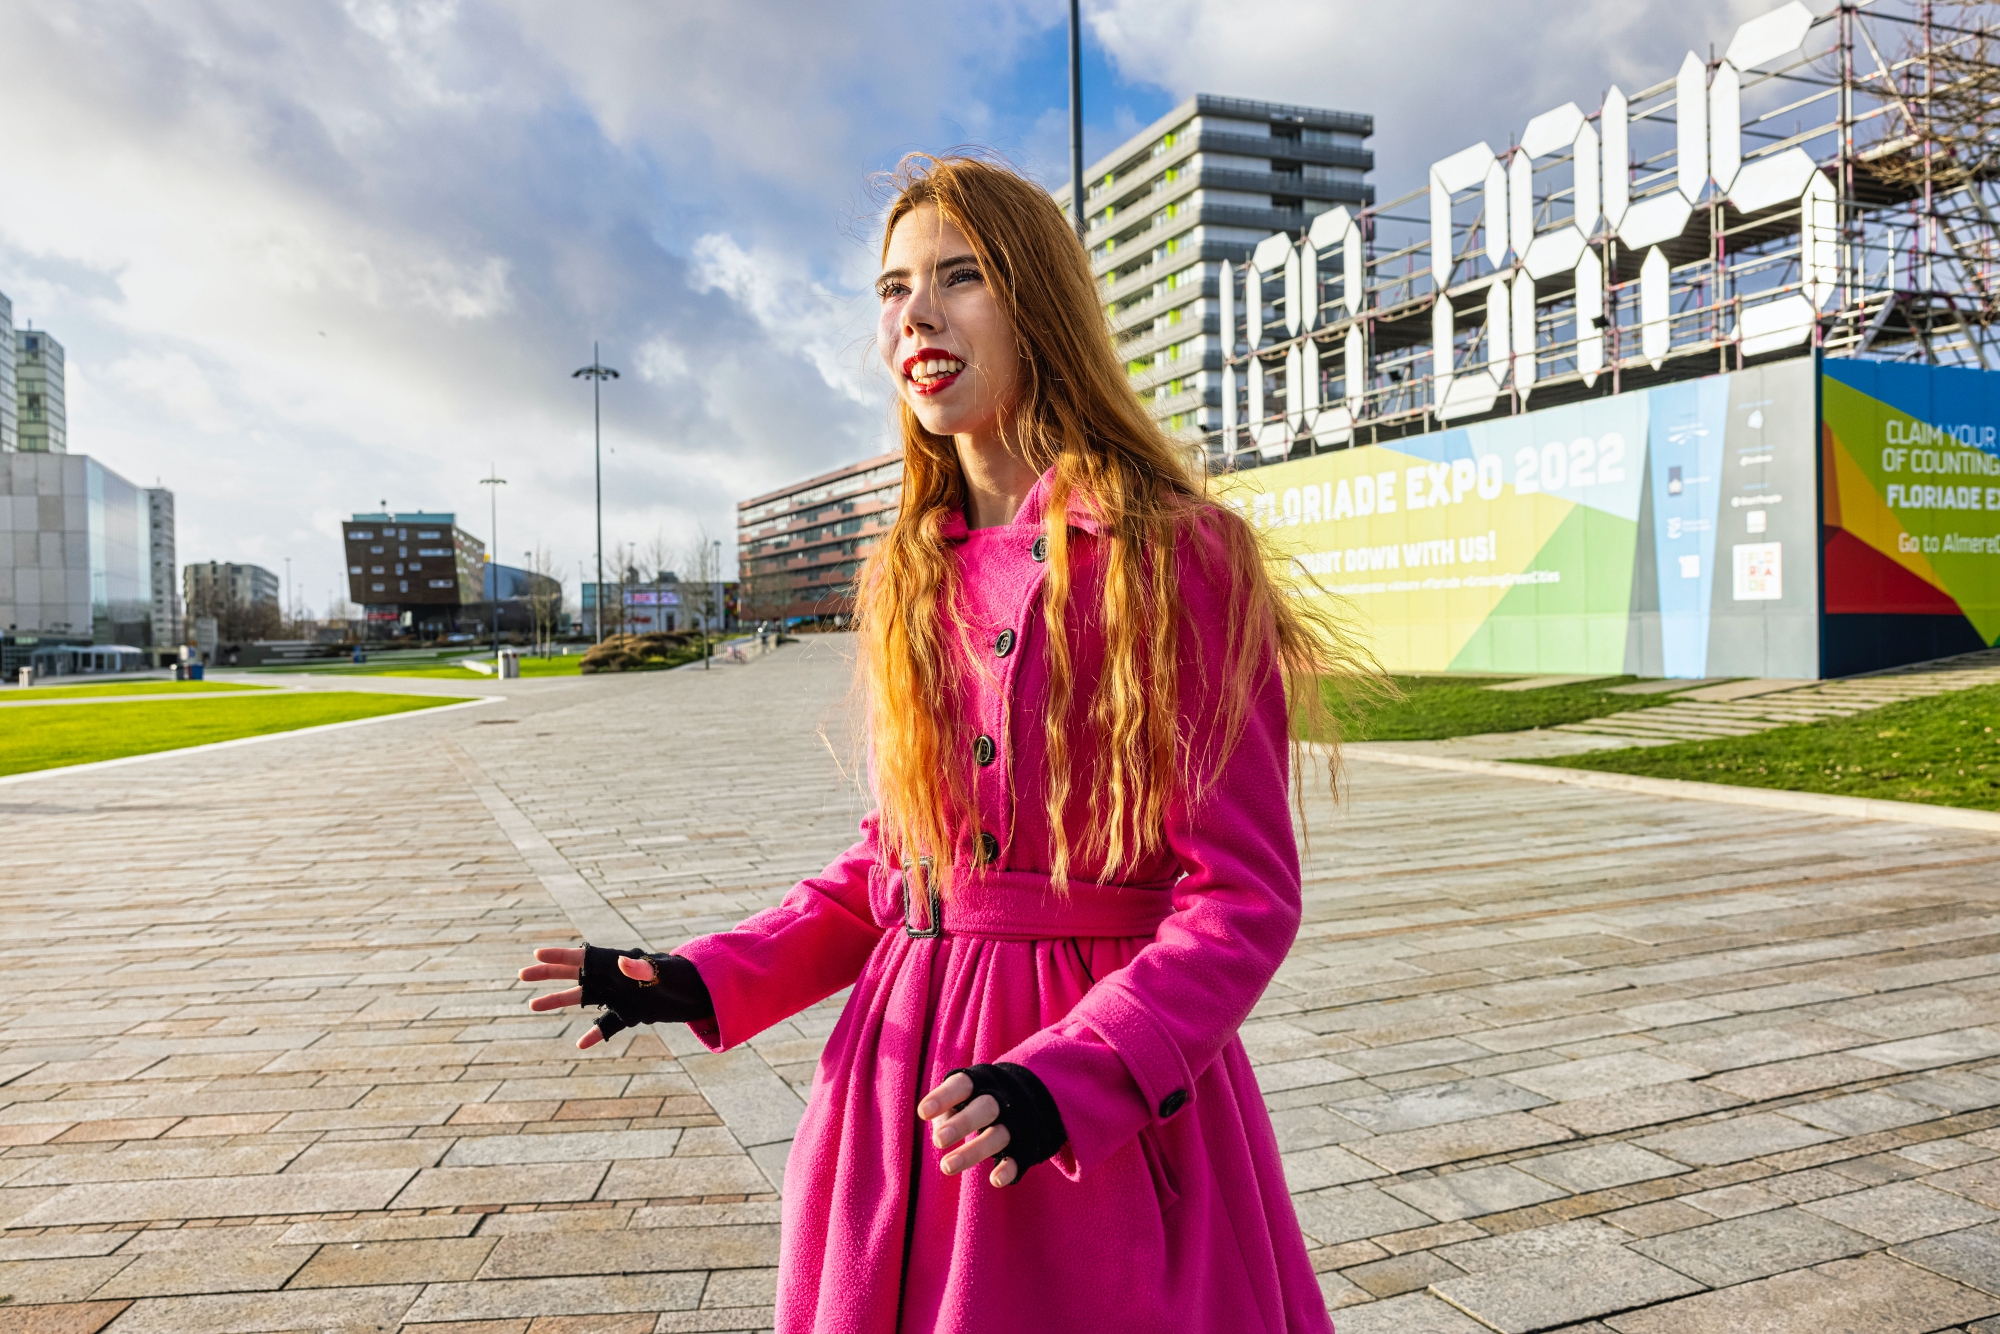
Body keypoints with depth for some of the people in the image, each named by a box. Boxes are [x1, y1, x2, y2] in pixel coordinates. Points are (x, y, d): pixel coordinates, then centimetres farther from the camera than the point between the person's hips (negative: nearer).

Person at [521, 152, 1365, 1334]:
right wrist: (707, 982, 2)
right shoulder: (908, 580, 5)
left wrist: (1060, 1080, -24)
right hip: (907, 1089, 5)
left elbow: (1242, 896, -13)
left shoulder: (1175, 557, -12)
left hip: (1109, 1116, -5)